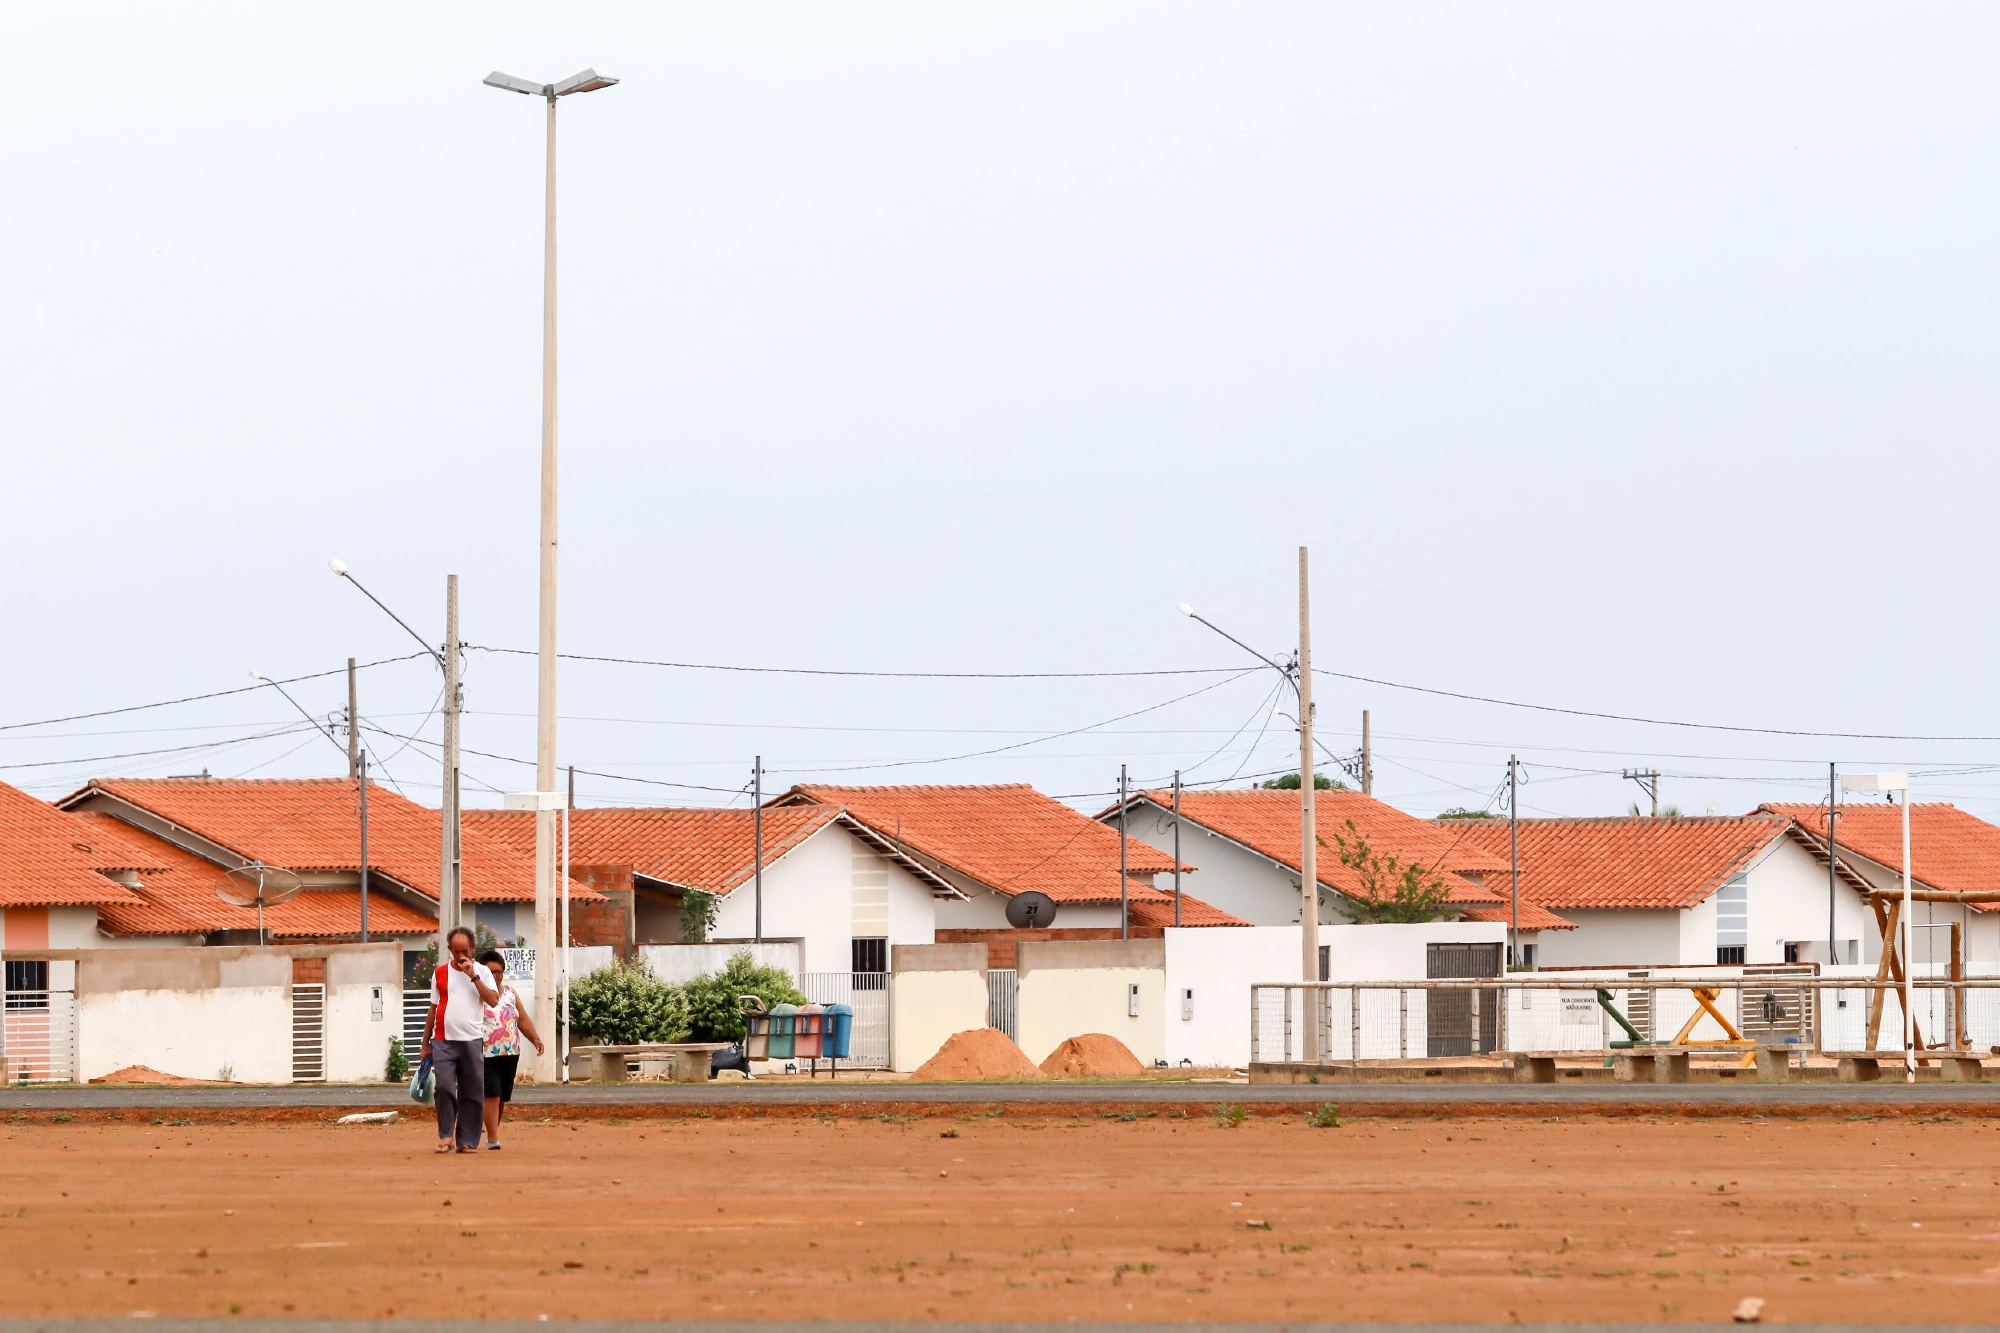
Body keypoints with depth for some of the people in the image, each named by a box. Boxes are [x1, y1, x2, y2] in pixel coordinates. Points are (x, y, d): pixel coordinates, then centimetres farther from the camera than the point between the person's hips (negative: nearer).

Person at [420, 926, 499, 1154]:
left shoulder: (481, 973, 7)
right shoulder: (440, 973, 11)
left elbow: (493, 1000, -9)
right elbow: (433, 1009, 15)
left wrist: (473, 976, -13)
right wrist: (426, 1043, 13)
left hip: (472, 1040, -1)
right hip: (443, 1041, 1)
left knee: (472, 1092, 1)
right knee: (444, 1086, -13)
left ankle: (467, 1140, 7)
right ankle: (446, 1135, -1)